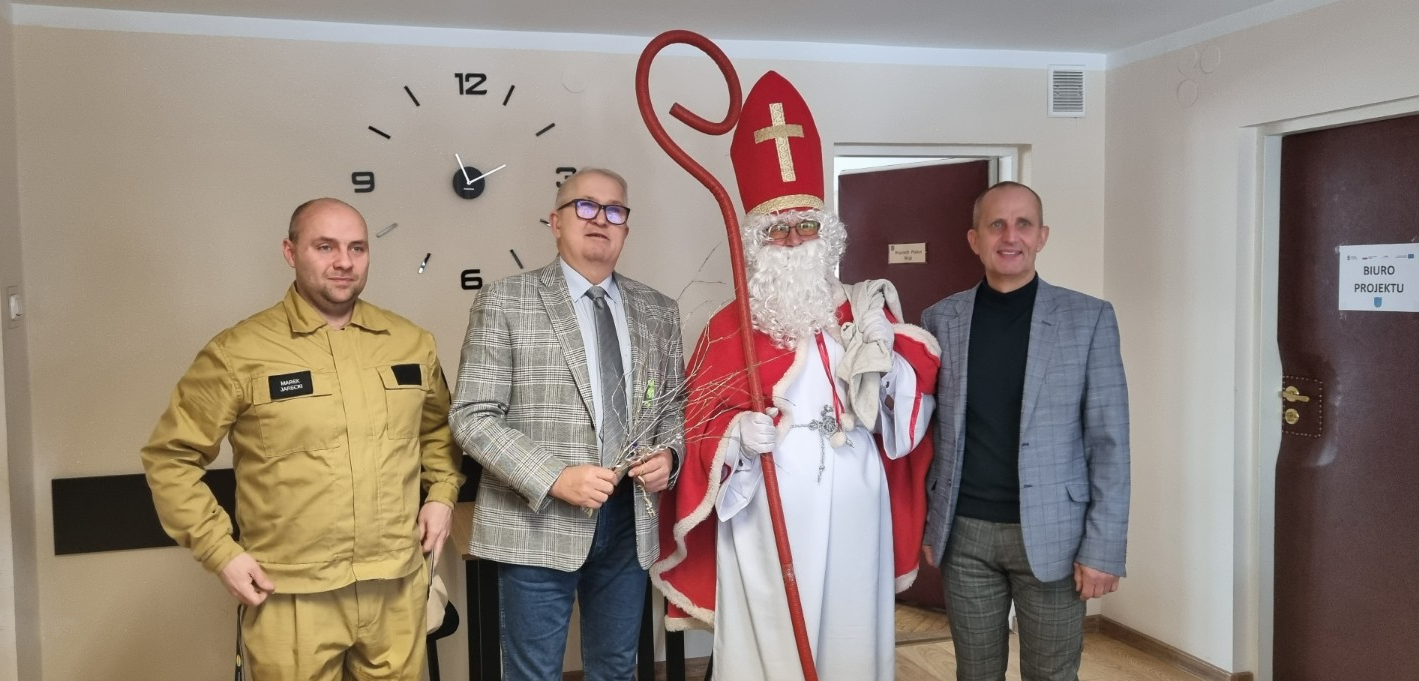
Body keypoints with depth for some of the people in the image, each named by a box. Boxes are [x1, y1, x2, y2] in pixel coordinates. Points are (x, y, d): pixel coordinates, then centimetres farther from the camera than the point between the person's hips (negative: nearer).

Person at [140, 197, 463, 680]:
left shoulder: (412, 342, 5)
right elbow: (170, 457, 0)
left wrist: (442, 493, 7)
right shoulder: (239, 352, -6)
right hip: (291, 598, -3)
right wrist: (220, 550, -6)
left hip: (397, 588, 4)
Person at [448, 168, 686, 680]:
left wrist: (667, 453, -7)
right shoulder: (505, 303, -5)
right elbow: (473, 417, -9)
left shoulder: (658, 312, 8)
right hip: (539, 522, -4)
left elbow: (675, 405, 15)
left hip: (629, 520, 4)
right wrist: (553, 478, -20)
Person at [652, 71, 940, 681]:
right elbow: (701, 429, 0)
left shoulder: (863, 313, 8)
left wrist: (881, 345, -10)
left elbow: (909, 412, 6)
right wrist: (737, 437, -20)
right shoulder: (728, 328, 0)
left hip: (851, 516, 3)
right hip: (766, 521, -2)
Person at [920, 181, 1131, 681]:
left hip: (1050, 532, -2)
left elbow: (1109, 441, -4)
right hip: (964, 534, 2)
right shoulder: (940, 319, 2)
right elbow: (927, 430, 8)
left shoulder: (1089, 318, -4)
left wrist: (1103, 546, -8)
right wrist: (923, 521, 6)